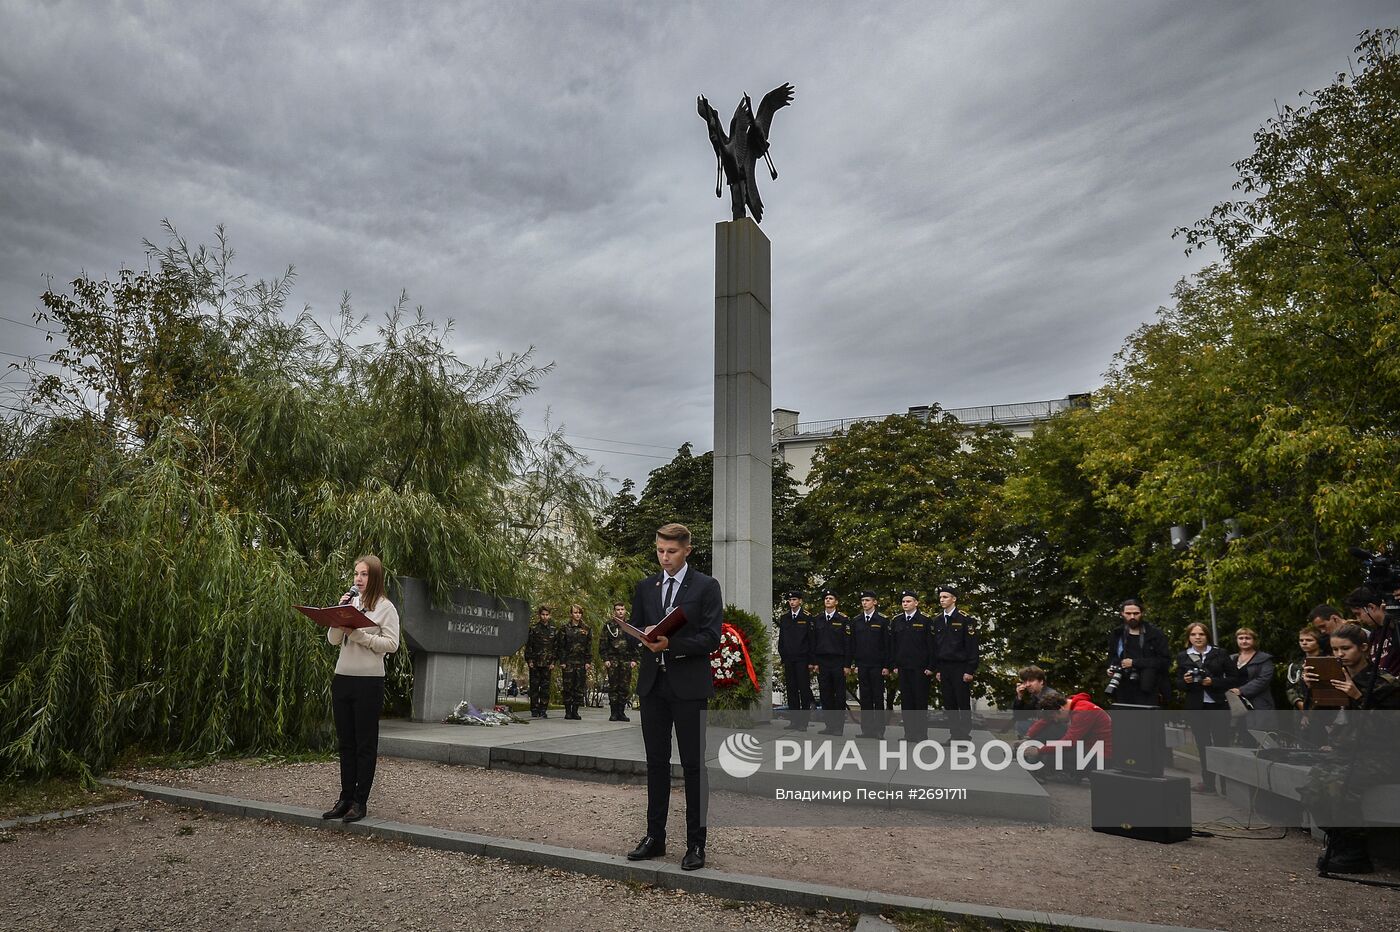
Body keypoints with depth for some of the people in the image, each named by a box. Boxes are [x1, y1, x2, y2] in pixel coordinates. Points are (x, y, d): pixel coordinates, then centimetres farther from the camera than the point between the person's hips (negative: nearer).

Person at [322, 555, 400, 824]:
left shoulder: (385, 607, -3)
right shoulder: (350, 603, 12)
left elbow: (391, 644, -12)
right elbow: (333, 639, 8)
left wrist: (357, 634, -16)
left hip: (369, 682, -6)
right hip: (342, 679, 6)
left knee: (365, 744, 2)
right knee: (345, 742, 11)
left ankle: (360, 802, 8)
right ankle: (346, 798, 18)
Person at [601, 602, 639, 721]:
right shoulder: (609, 625, 6)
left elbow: (636, 644, 12)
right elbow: (603, 644, 3)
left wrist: (634, 660, 4)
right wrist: (605, 659, -6)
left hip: (626, 661, 2)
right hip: (613, 659, -2)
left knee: (625, 687, 1)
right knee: (613, 686, -1)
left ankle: (621, 712, 9)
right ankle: (614, 712, 4)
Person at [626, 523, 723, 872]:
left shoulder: (706, 587, -3)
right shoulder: (645, 587, 12)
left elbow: (711, 637, -9)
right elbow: (634, 628, 16)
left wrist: (671, 643, -20)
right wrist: (645, 634, -7)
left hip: (689, 685, -5)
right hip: (652, 683, 5)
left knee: (693, 765, 1)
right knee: (656, 762, 12)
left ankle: (696, 843, 10)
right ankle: (655, 837, 22)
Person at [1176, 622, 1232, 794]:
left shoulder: (1219, 654, 2)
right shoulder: (1182, 657, 7)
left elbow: (1231, 679, 1)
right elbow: (1178, 682, 10)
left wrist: (1213, 682, -14)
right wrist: (1185, 680, -11)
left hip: (1218, 705, -2)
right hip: (1195, 707, 2)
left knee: (1221, 744, -4)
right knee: (1203, 746, 7)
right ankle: (1208, 782, 14)